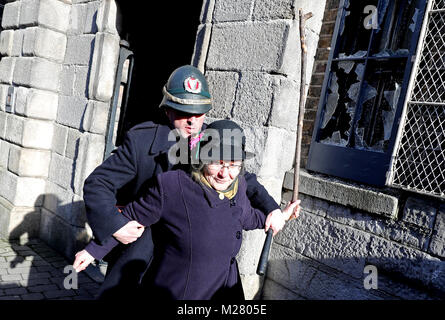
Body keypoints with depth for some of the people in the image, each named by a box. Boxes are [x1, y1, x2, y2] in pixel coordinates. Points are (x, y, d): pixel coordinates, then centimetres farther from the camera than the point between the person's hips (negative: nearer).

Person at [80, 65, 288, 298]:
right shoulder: (141, 141, -16)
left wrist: (271, 208, -6)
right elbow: (97, 183, -14)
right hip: (138, 234, -3)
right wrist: (114, 225, -28)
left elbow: (243, 179, 9)